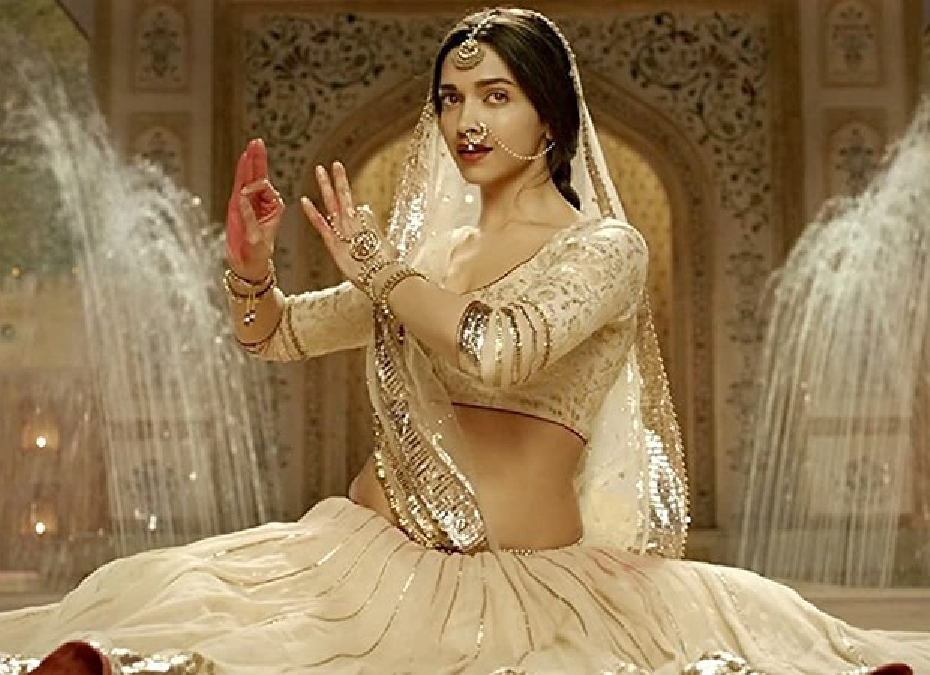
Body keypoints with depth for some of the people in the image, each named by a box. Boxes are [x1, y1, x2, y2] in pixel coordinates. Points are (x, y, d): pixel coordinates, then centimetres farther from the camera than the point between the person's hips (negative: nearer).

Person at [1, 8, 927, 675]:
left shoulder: (605, 247, -1)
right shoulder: (428, 251, 16)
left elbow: (495, 352, -21)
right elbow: (276, 336, 23)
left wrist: (373, 260, -7)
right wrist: (251, 261, 1)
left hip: (523, 574, -3)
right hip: (370, 550, 4)